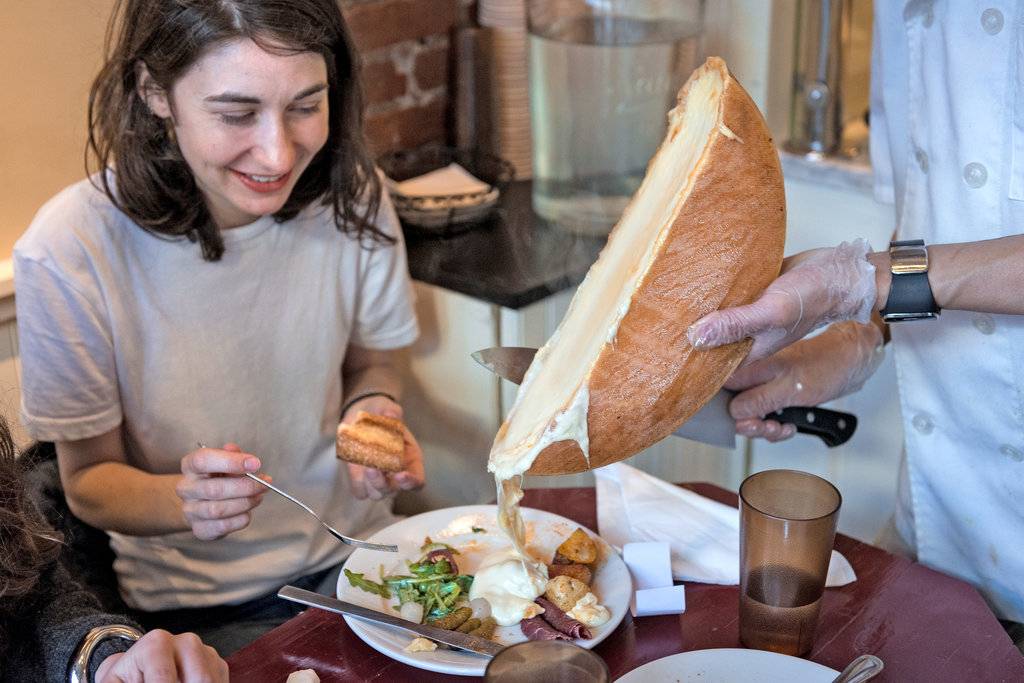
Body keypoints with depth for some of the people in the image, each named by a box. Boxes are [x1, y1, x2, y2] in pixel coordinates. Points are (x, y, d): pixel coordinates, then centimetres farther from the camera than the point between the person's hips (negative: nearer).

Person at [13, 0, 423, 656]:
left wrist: (371, 407, -15)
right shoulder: (68, 254, -20)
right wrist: (185, 502, -29)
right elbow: (90, 479, -8)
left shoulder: (353, 196, -10)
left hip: (356, 555, 3)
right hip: (197, 602, -2)